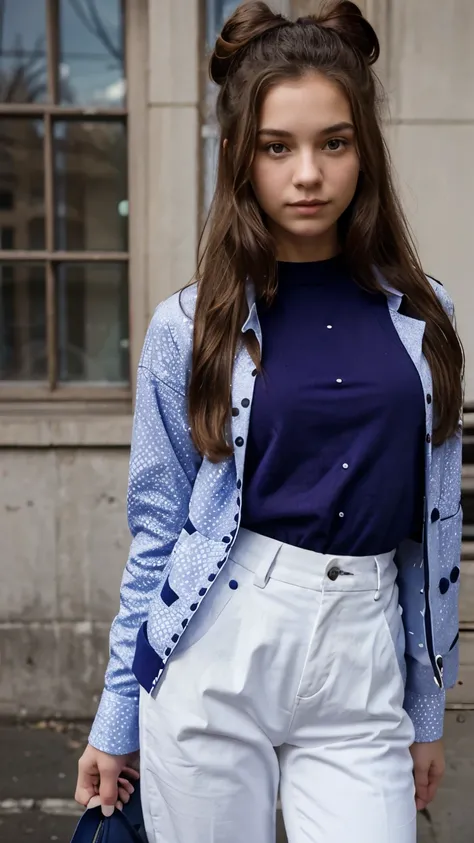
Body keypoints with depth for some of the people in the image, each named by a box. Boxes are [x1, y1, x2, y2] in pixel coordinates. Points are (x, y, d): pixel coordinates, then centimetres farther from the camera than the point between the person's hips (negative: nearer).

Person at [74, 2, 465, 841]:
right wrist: (117, 718, 5)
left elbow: (434, 524, 8)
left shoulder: (421, 318, 2)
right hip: (219, 647, -1)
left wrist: (427, 710, 12)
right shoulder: (188, 327, -3)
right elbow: (157, 531, 1)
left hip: (362, 661, 2)